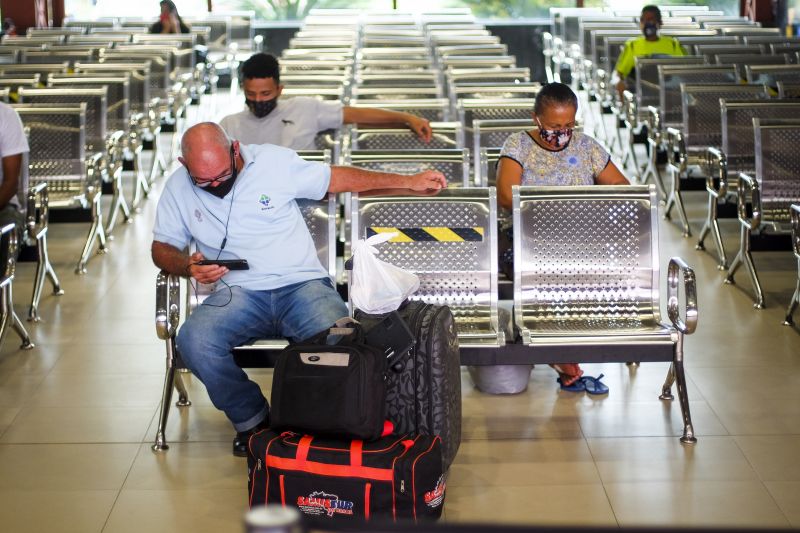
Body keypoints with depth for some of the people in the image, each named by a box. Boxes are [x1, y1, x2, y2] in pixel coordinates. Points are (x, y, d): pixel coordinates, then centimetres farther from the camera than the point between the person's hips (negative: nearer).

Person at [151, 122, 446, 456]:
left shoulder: (274, 160, 0)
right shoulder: (178, 188, 6)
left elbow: (338, 178, 9)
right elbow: (162, 247, 14)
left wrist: (409, 182, 8)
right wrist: (187, 266, -10)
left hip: (302, 284, -2)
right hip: (239, 293, 2)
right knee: (193, 341, -29)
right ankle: (252, 419, -6)